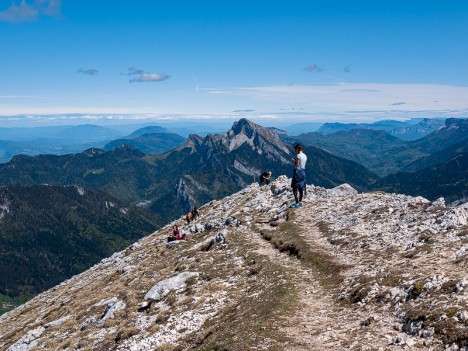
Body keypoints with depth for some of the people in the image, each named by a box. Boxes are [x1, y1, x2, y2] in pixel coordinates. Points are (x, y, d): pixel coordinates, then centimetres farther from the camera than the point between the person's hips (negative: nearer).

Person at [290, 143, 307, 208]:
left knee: (294, 187, -6)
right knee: (301, 188, 14)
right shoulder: (305, 156, 10)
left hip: (298, 171, -9)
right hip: (303, 172, 9)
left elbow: (297, 165, -17)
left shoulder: (298, 155, -15)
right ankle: (300, 201, 21)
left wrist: (294, 161, 0)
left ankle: (297, 203, -10)